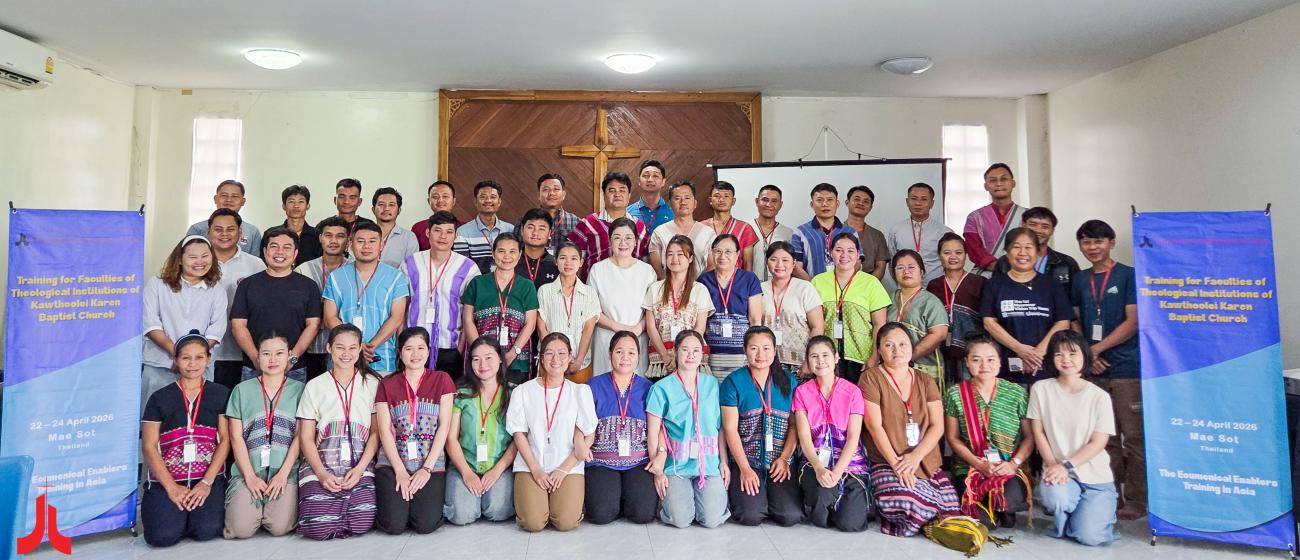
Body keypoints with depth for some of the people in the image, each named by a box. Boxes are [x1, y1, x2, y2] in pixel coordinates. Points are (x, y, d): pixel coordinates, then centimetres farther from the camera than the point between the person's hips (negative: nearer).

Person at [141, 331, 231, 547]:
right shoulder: (159, 398, 8)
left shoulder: (220, 395, 9)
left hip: (209, 477, 0)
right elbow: (149, 447, 3)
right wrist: (171, 487, -9)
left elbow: (225, 440, 3)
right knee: (164, 535, -22)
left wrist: (207, 483, -9)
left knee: (207, 530, -23)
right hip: (167, 479, 0)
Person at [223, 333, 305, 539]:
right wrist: (250, 476, -6)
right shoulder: (242, 390, 10)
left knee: (280, 527, -21)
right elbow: (236, 437, 5)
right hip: (248, 471, 1)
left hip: (286, 471, -1)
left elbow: (300, 436, 1)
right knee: (241, 528, -18)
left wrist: (283, 474, -10)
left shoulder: (299, 390, 8)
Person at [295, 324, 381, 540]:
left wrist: (359, 469, -10)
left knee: (361, 525, -22)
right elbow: (306, 437, 5)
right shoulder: (314, 386, 9)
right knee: (319, 528, -21)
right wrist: (322, 474, -10)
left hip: (360, 466, 0)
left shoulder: (372, 384, 7)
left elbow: (376, 433, 4)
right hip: (321, 464, 1)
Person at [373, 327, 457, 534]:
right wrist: (400, 471, -10)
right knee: (394, 525, -17)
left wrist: (427, 468, -9)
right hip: (393, 462, 1)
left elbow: (444, 426, 0)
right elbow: (385, 431, 1)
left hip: (431, 463, -1)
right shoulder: (387, 385, 10)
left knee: (426, 525, -18)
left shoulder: (442, 380, 7)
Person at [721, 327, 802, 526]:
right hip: (745, 462, -2)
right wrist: (745, 469, -10)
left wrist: (784, 458, -8)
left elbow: (795, 425, 5)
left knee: (791, 516, -15)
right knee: (751, 515, -19)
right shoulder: (734, 381, -1)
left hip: (781, 462, 2)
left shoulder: (788, 381, 8)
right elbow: (730, 428, -4)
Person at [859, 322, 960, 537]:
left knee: (952, 516, -17)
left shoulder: (925, 381, 15)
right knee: (902, 500, -34)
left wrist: (915, 457, -12)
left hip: (926, 462, 4)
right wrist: (896, 463, -16)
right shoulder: (871, 378, 1)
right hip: (887, 463, -4)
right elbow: (874, 425, -7)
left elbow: (937, 426, 4)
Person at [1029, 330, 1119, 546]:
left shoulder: (1099, 396, -5)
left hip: (1095, 477, 0)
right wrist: (1053, 465, -13)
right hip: (1057, 471, 0)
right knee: (1055, 498, -34)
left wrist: (1066, 465, -18)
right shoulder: (1041, 389, -1)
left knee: (1089, 537, -16)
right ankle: (1068, 512, 6)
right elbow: (1038, 432, 1)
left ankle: (1104, 507, 21)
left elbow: (1098, 443, -7)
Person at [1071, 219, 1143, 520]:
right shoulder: (1080, 281, 13)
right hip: (1094, 371, 4)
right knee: (1105, 439, 10)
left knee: (1134, 437, 0)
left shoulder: (1128, 275, -1)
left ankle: (1135, 500, 8)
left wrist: (1096, 348, -12)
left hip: (1128, 369, -4)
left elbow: (1133, 322, -7)